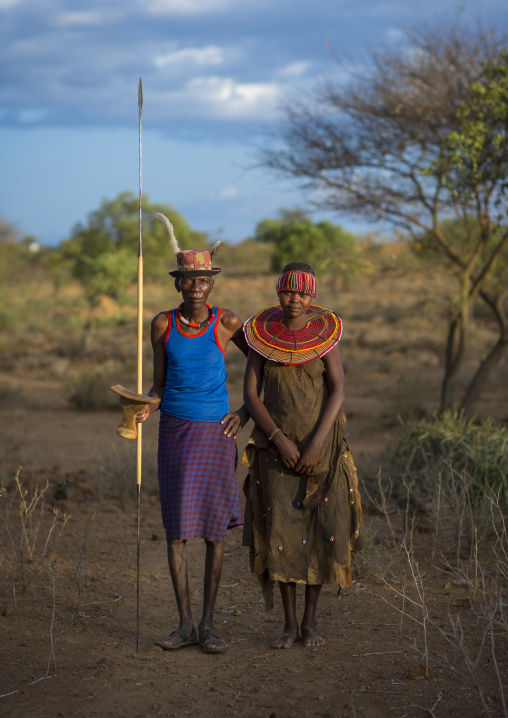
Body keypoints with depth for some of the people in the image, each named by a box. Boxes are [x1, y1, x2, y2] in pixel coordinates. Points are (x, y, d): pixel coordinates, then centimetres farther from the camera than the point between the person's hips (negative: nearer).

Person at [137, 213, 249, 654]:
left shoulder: (227, 323, -4)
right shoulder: (162, 324, 1)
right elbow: (160, 384, 6)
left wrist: (247, 413, 0)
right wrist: (148, 407, -14)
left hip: (216, 434, -1)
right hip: (174, 431, 1)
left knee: (215, 528, 1)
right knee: (176, 527, 1)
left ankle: (208, 623, 10)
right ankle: (185, 623, 9)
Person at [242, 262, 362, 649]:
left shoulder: (324, 332, -8)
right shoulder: (262, 334, -5)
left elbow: (338, 391, -11)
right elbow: (250, 394, -7)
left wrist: (315, 444, -19)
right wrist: (280, 440, -17)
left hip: (320, 443, 0)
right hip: (277, 444, 1)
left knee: (321, 529, -2)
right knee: (281, 529, -2)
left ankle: (311, 620, 12)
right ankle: (289, 623, 8)